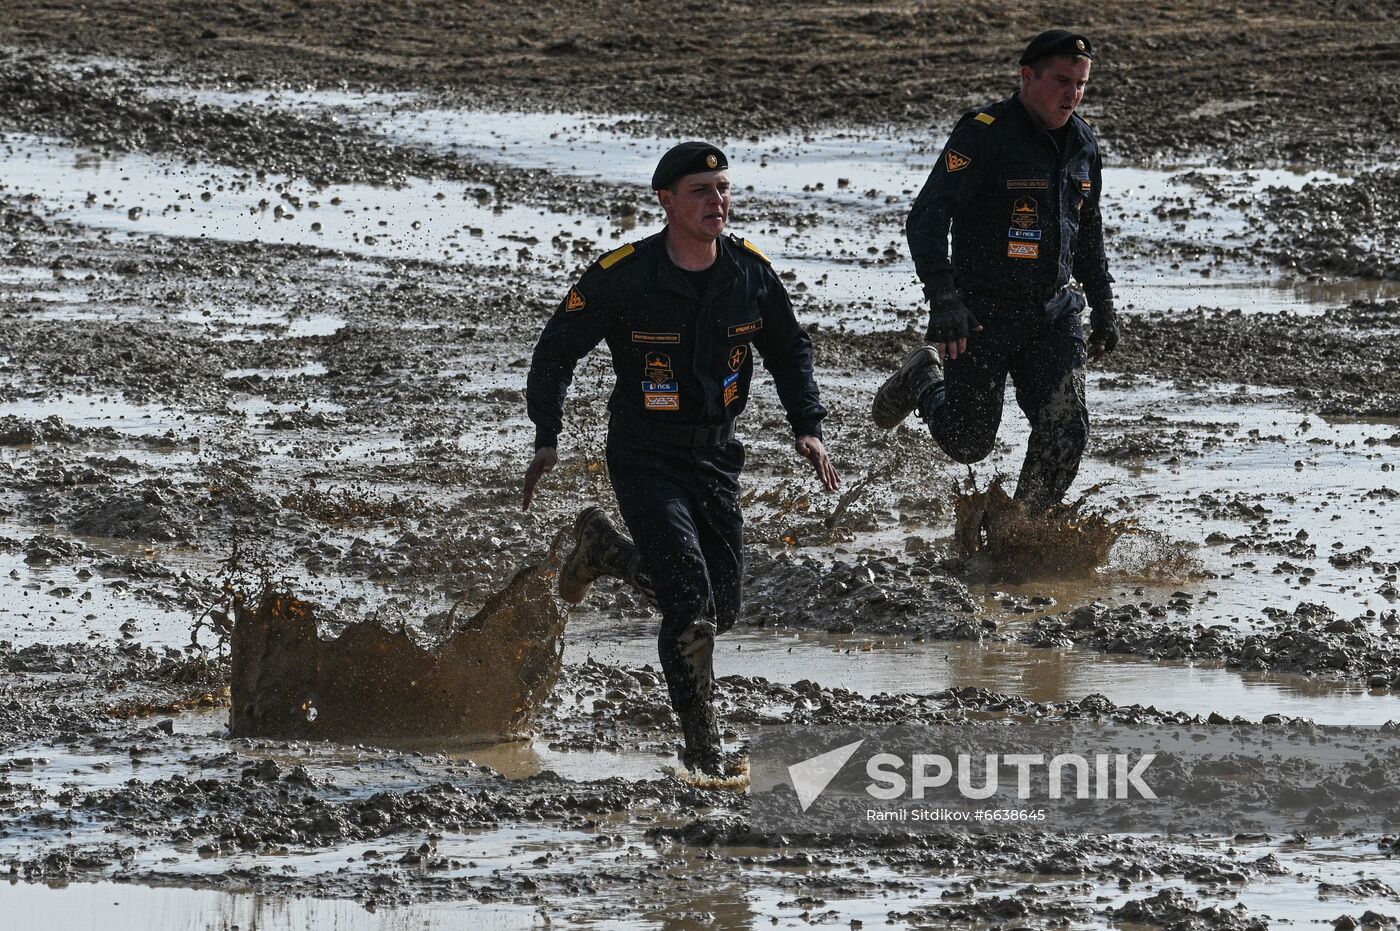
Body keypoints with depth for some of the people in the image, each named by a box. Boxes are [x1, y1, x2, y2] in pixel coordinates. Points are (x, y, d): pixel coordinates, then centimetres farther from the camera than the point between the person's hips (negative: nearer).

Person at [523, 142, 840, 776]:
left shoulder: (751, 272, -5)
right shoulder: (623, 276, -16)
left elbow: (789, 352, 12)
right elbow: (557, 348, -4)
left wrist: (808, 427, 0)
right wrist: (547, 438, -12)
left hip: (715, 458, 5)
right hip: (644, 458, -5)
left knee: (722, 611, 10)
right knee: (691, 605, -17)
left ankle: (604, 548, 33)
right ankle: (702, 749, -4)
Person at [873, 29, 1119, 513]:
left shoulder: (1082, 144, 6)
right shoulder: (983, 134, -16)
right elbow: (925, 220, -21)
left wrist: (1103, 307, 17)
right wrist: (944, 301, -30)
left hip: (1054, 313, 5)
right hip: (982, 316, -5)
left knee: (1064, 432, -11)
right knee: (967, 442, 3)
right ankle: (924, 377, 33)